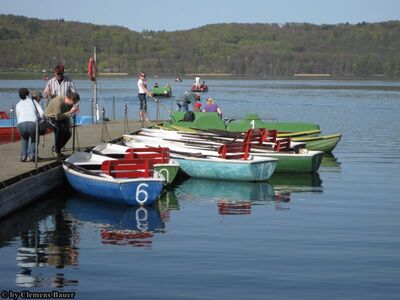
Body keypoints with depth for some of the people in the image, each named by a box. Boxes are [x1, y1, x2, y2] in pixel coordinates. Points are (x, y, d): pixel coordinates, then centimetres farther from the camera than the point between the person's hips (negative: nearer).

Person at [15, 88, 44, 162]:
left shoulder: (18, 105, 26)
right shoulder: (33, 102, 22)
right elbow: (42, 114, 12)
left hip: (21, 125, 2)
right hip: (32, 124, -2)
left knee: (24, 138, 33)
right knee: (33, 138, 27)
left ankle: (23, 156, 17)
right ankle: (30, 155, 6)